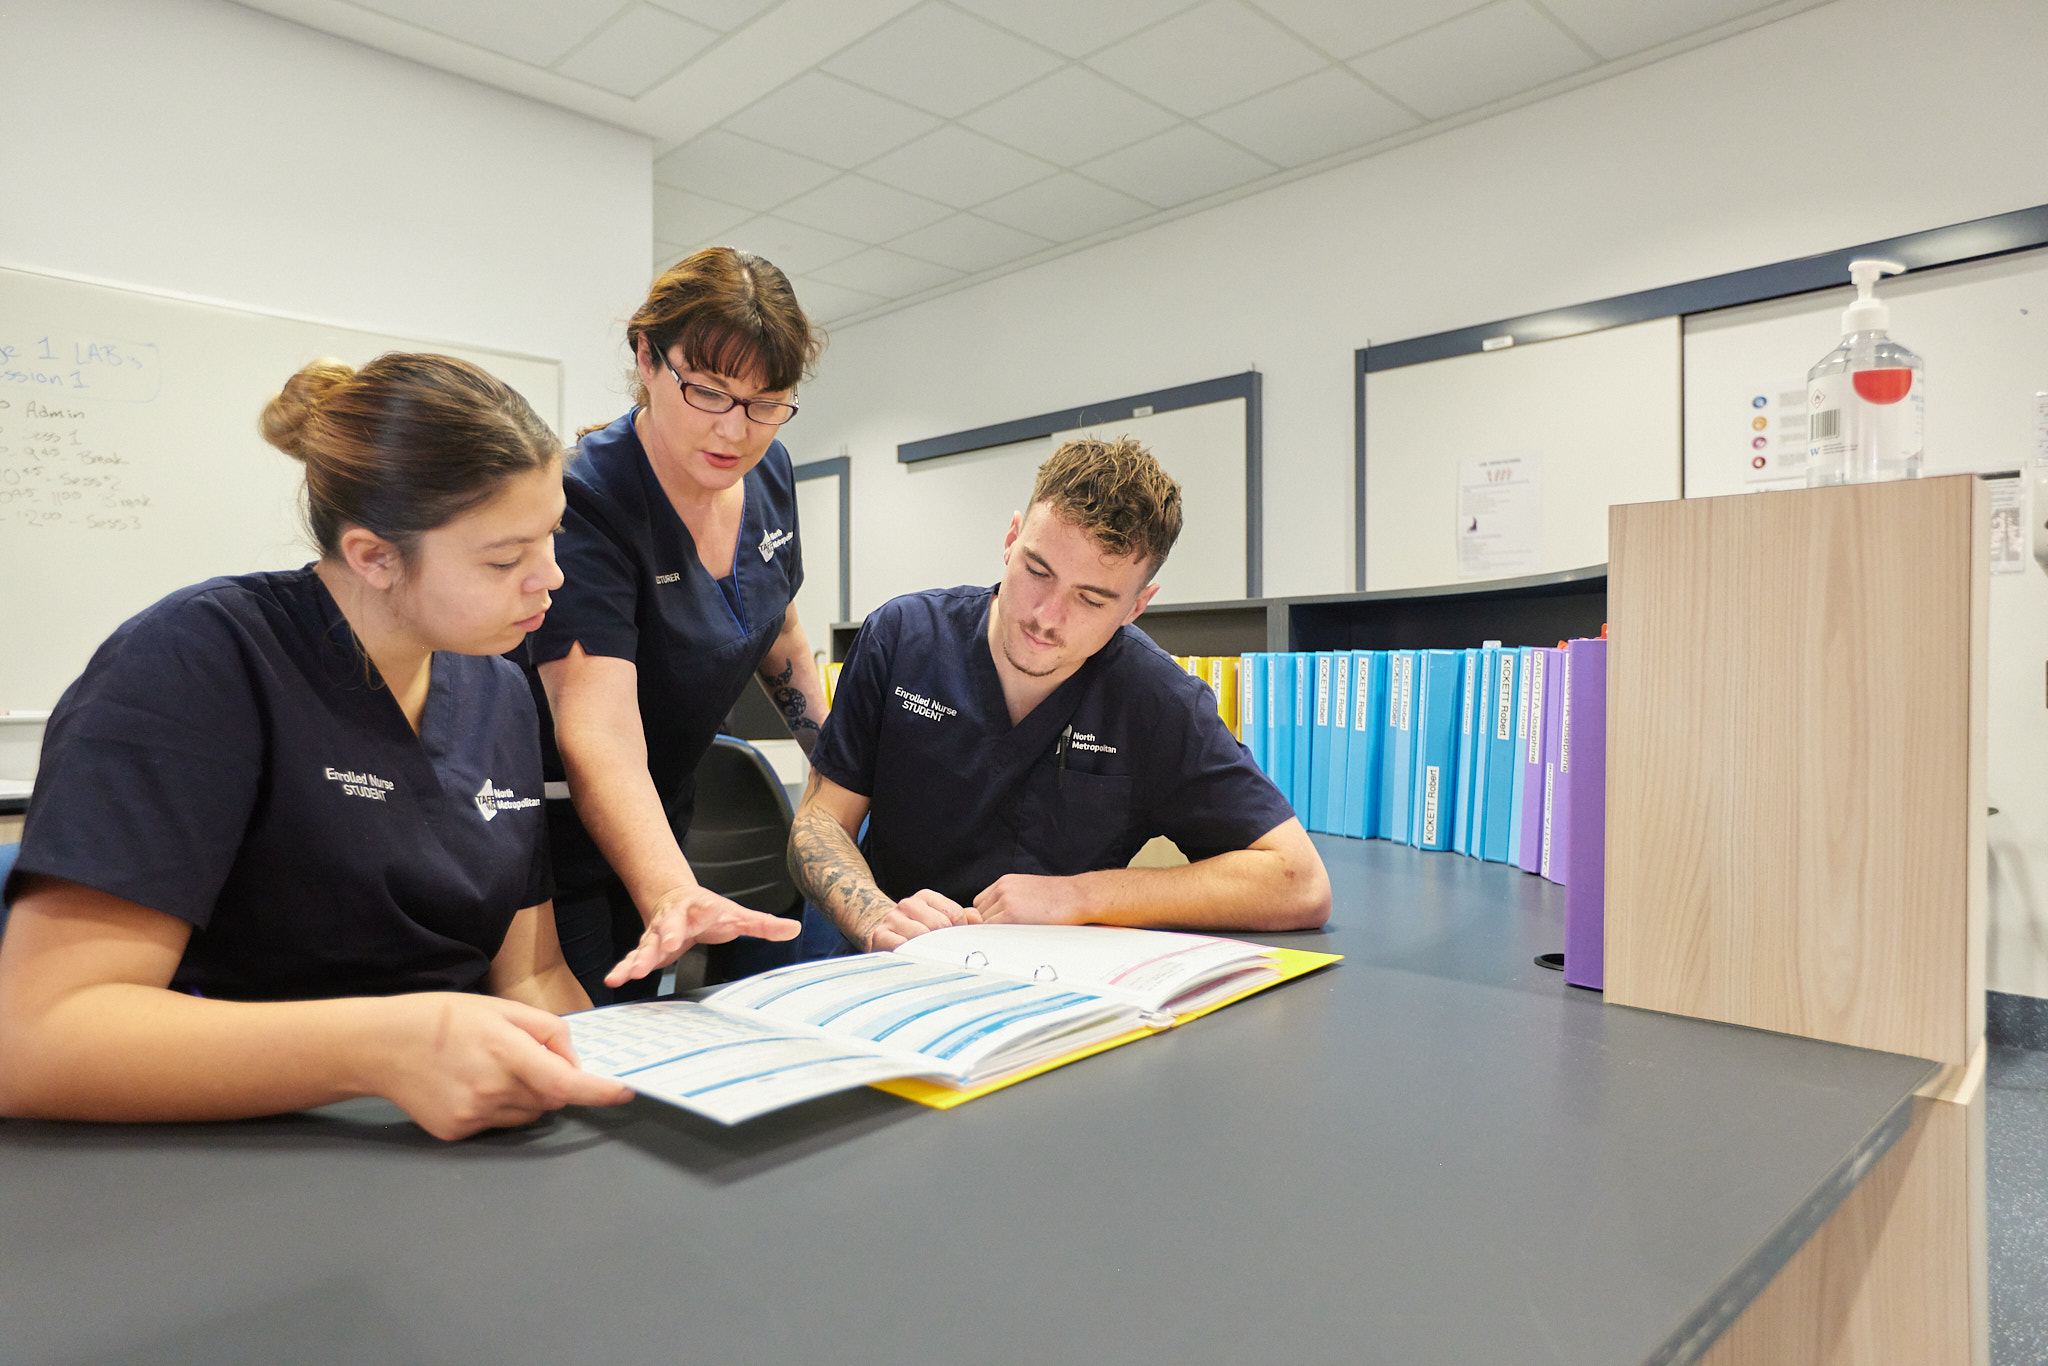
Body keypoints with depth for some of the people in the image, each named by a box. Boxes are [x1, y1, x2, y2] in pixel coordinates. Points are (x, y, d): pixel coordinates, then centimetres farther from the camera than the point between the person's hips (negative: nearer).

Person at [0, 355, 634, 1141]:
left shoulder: (500, 695, 6)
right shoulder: (196, 662, -14)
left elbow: (530, 973, 7)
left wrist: (614, 1077, -12)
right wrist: (380, 1049, -34)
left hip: (459, 1143, 5)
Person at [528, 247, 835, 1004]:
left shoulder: (766, 473, -4)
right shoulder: (585, 502, -26)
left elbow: (778, 633, 12)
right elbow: (599, 735, -37)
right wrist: (671, 894, -52)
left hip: (671, 810, 6)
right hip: (566, 826, -6)